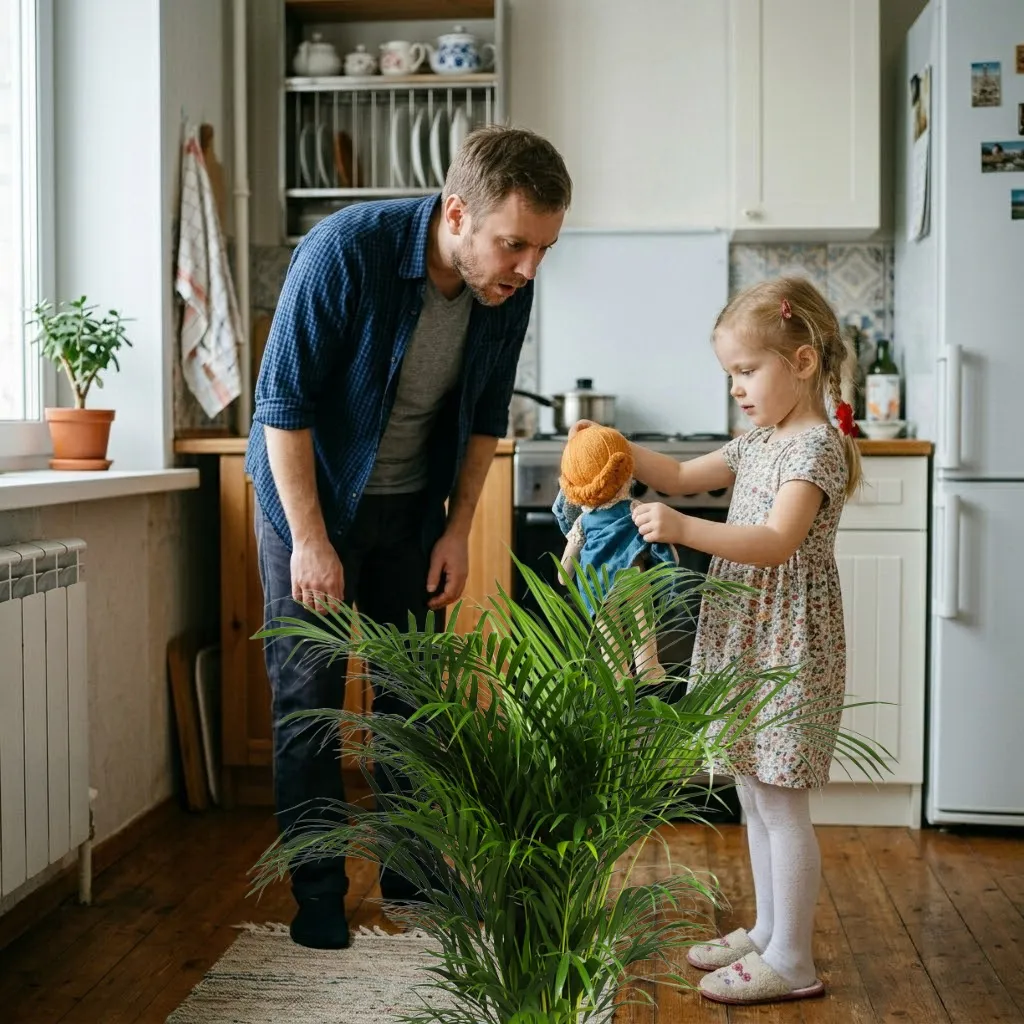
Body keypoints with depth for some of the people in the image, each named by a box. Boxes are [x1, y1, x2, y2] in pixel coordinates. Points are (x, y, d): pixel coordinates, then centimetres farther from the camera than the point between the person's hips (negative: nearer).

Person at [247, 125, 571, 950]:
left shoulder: (509, 291, -13)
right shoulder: (346, 250, -29)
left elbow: (484, 418, 2)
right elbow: (283, 403, -23)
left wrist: (458, 529, -1)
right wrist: (310, 540, -22)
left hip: (412, 507, 5)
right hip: (310, 496, -4)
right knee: (310, 696, -1)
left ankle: (410, 871, 23)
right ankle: (318, 895, 11)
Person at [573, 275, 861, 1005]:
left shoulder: (818, 446, -16)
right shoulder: (760, 442, 13)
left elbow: (776, 541, -29)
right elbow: (681, 477, 20)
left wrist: (683, 529, -39)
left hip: (788, 646, -9)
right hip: (745, 640, 9)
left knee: (781, 804, -2)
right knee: (755, 796, 16)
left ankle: (792, 963, 8)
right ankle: (768, 931, 30)